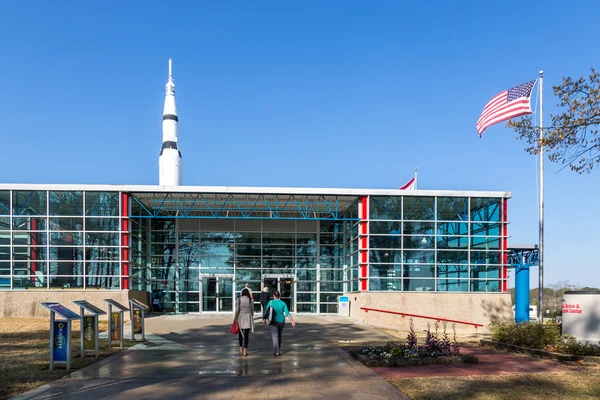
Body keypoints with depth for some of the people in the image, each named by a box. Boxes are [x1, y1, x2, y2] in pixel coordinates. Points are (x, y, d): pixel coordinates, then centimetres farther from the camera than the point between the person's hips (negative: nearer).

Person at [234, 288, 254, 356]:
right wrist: (251, 319, 16)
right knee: (246, 335, 1)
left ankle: (241, 349, 26)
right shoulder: (251, 300, -1)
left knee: (240, 334, 19)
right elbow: (252, 310, 2)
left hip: (240, 318, 1)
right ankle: (245, 350, -8)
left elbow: (237, 310, -9)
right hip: (248, 319, -1)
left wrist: (235, 318, -1)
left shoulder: (239, 299, -4)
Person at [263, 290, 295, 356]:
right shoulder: (283, 303, -2)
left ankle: (276, 351, -14)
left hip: (273, 321, -3)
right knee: (279, 335, 22)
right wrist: (292, 321, -12)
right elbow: (287, 313, -10)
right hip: (281, 321, 3)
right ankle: (278, 348, 34)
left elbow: (266, 312, -5)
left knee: (275, 336, -3)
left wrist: (265, 320, 7)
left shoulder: (270, 302, -6)